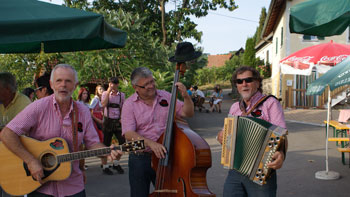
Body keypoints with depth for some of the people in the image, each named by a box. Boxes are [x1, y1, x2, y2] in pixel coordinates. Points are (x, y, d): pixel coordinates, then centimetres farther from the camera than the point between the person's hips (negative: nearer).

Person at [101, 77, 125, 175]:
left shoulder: (122, 95, 7)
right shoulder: (105, 94, 3)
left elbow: (123, 109, 10)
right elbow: (103, 104, -15)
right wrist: (108, 92, -15)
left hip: (118, 122, 2)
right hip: (108, 121, -2)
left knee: (123, 141, -4)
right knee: (106, 144, 2)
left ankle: (116, 163, 15)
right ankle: (105, 166, 14)